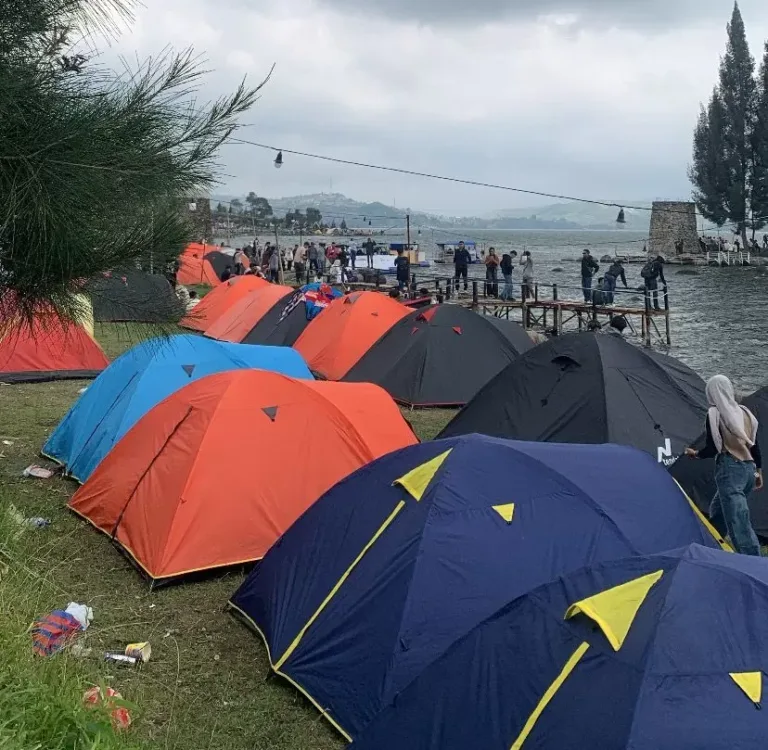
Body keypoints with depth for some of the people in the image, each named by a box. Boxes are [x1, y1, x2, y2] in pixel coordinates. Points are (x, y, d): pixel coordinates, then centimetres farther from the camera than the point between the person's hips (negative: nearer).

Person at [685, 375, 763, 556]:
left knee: (738, 523, -9)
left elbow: (712, 449, -9)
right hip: (749, 470, 8)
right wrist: (758, 471, 24)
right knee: (718, 512, 22)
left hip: (729, 470, -8)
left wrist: (695, 454, 10)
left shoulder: (714, 414, -8)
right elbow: (754, 445, 16)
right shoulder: (745, 413, 12)